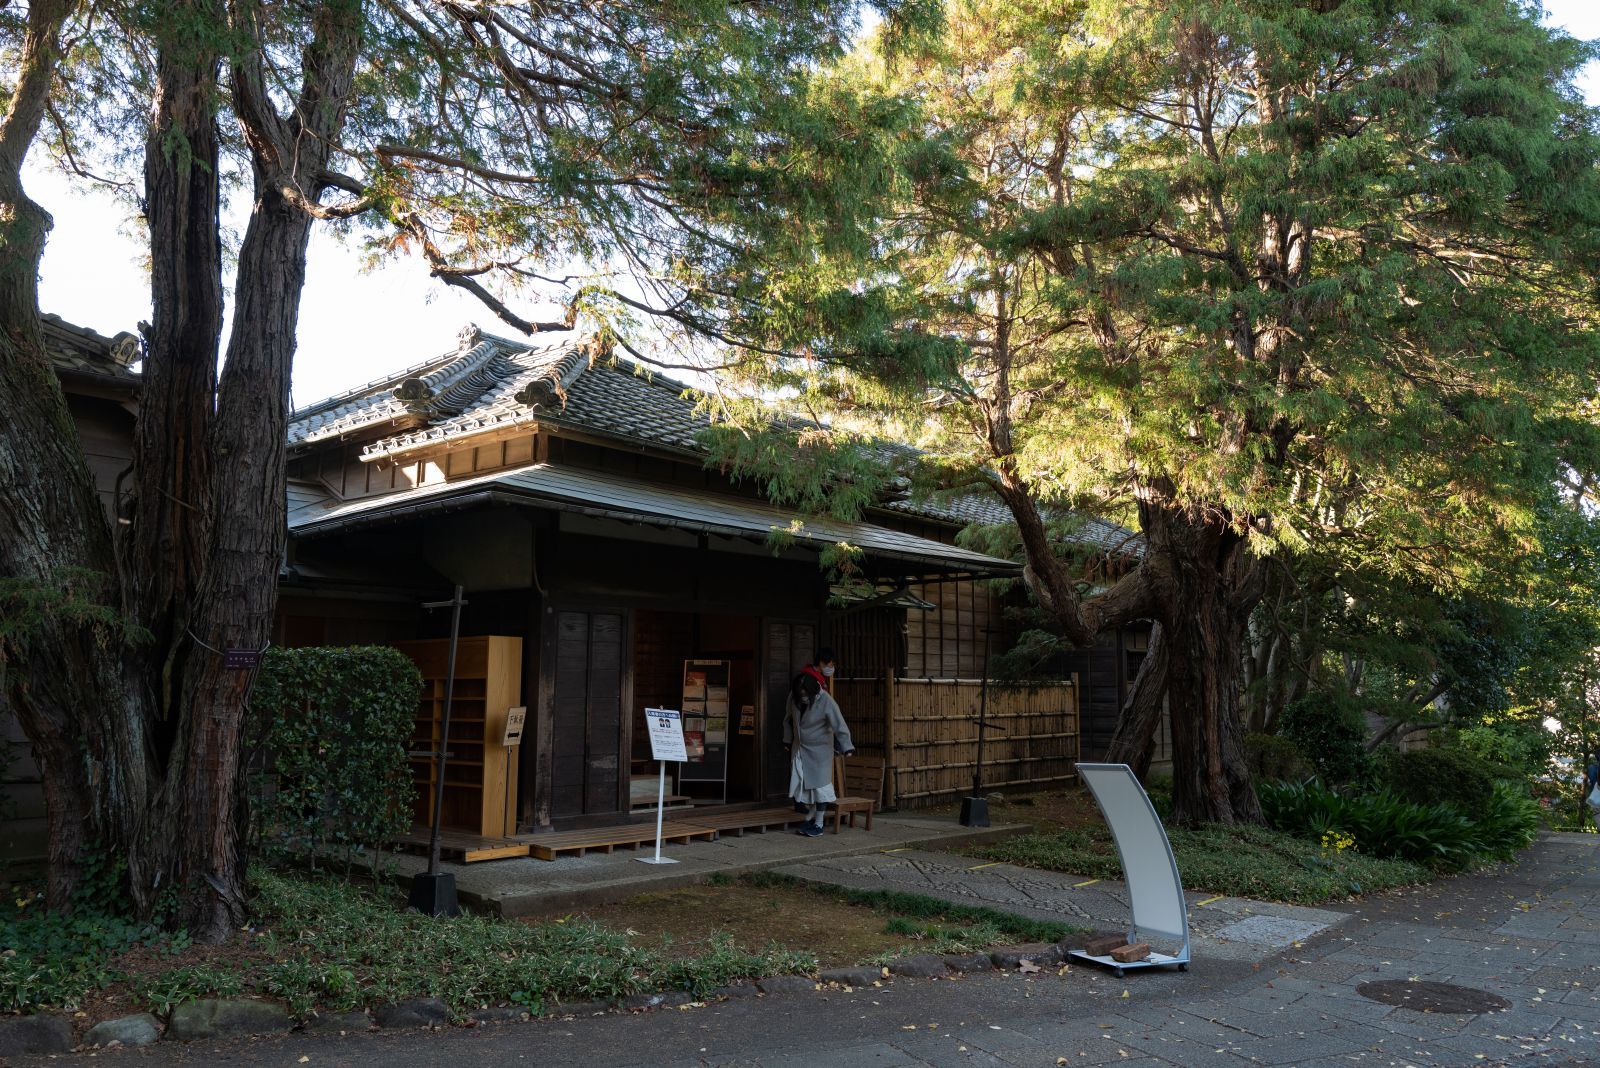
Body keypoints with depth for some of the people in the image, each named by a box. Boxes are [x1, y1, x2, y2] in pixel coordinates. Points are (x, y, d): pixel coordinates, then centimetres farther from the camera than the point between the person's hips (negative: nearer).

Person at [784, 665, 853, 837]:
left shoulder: (826, 701, -24)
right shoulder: (794, 697, -9)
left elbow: (839, 725, -25)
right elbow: (789, 720, 7)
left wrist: (847, 747, -28)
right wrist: (787, 740, 16)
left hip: (820, 748, -5)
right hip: (800, 748, 5)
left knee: (819, 784, -1)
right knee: (801, 784, 6)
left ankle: (818, 824, 6)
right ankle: (810, 817, 22)